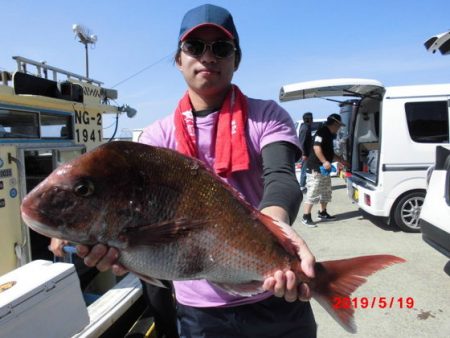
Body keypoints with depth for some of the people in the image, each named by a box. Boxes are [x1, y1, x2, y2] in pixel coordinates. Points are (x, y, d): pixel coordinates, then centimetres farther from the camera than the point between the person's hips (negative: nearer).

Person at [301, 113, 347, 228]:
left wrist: (341, 161, 32)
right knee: (312, 193, -9)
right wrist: (324, 162, -28)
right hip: (315, 169, -11)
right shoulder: (322, 132, -12)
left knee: (326, 192, 17)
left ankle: (322, 213, 30)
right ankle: (306, 217, -5)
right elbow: (316, 147, -25)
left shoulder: (329, 135, 19)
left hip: (325, 169, 11)